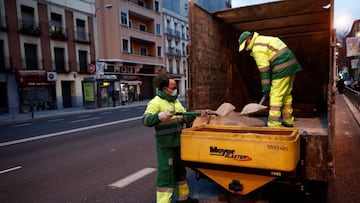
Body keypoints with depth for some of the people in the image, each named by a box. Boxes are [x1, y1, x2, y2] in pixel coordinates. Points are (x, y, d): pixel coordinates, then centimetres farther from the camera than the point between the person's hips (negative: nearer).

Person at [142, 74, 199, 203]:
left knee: (180, 171, 22)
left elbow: (184, 118, 16)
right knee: (166, 173, -1)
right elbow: (146, 120, -28)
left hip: (178, 143, 8)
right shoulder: (156, 102, -16)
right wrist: (159, 116, -44)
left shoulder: (176, 101, 10)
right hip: (165, 145, -8)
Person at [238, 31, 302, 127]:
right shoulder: (263, 39, 20)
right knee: (286, 94, 16)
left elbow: (264, 69, -14)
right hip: (291, 64, 10)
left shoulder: (257, 48, -11)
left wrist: (265, 88, -10)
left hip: (282, 68, -10)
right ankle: (288, 121, 24)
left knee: (276, 96, -7)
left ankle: (274, 124, -7)